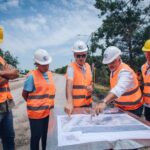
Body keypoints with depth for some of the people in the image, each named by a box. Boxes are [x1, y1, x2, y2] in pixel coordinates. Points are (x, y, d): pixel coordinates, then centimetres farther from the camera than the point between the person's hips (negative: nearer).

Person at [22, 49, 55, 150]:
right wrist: (34, 105, 3)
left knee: (46, 134, 19)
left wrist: (49, 104, 10)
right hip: (36, 112, -6)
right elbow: (24, 94, -7)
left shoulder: (49, 74, 5)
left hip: (48, 111, 6)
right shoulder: (32, 76, -14)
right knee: (36, 136, 10)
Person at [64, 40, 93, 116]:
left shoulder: (88, 66, 4)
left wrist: (91, 87, -8)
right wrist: (69, 102, -44)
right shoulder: (71, 67, -15)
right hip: (76, 105, -6)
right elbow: (69, 84, -30)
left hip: (88, 103, 6)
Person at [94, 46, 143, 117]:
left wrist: (104, 102, -61)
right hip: (120, 107, 7)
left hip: (133, 109, -7)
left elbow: (119, 89, -48)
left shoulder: (125, 71, -29)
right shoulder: (113, 70, -2)